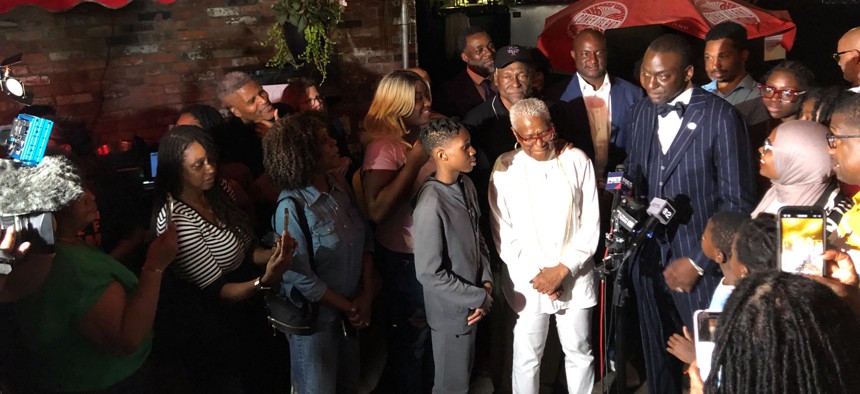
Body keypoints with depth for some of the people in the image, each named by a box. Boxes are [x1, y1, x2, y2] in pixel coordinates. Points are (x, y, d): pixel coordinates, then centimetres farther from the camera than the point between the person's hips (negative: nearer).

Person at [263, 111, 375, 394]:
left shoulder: (339, 184, -4)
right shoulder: (291, 206, -23)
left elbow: (365, 239, 2)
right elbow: (299, 277, -22)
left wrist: (366, 296, -7)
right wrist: (348, 307, -11)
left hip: (350, 312, 6)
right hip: (314, 317, -6)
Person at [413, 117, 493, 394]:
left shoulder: (466, 186, -2)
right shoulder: (431, 205, -28)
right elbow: (429, 273, -26)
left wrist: (487, 283, -4)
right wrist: (480, 298, -17)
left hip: (472, 306, 7)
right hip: (452, 313, -7)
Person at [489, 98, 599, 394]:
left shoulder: (576, 160, -3)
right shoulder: (505, 167, -5)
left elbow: (591, 225, -1)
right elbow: (503, 234, -3)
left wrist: (563, 269, -9)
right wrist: (535, 276, -9)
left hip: (575, 276, 1)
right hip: (527, 280, -1)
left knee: (579, 352, 13)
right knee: (527, 357, 8)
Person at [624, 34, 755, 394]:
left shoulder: (721, 117, -11)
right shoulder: (639, 113, 6)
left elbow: (737, 201, -11)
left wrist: (698, 262, -12)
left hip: (701, 265, -4)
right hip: (647, 258, 4)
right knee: (657, 357, 14)